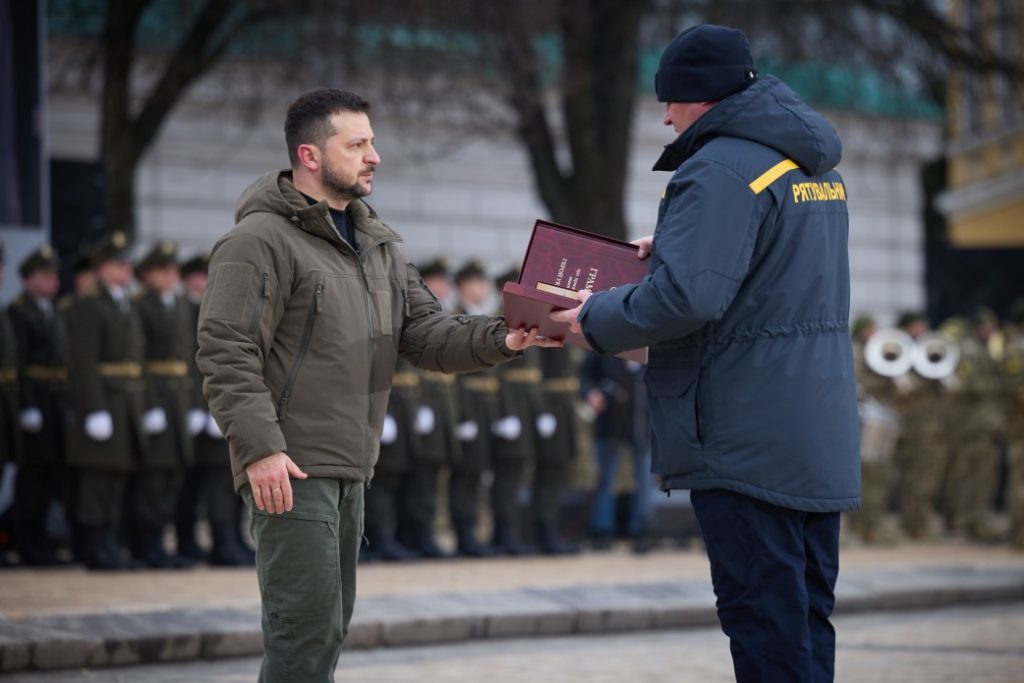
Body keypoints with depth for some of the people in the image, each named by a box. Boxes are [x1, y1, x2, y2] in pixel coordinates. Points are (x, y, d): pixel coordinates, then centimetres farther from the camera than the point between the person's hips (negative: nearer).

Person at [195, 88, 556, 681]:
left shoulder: (378, 246, 17)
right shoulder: (261, 240, -11)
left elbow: (427, 335, 10)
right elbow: (225, 354, -17)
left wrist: (501, 340, -8)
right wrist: (259, 448, -25)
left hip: (350, 471, 9)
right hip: (291, 472, -9)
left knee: (329, 626, 14)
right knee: (307, 622, -12)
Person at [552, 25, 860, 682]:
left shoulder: (720, 171, -16)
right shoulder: (816, 167, 15)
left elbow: (685, 300, -26)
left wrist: (597, 318, -11)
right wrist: (669, 248, 21)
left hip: (747, 442, -9)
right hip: (820, 435, 9)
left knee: (764, 621, -6)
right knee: (806, 614, 14)